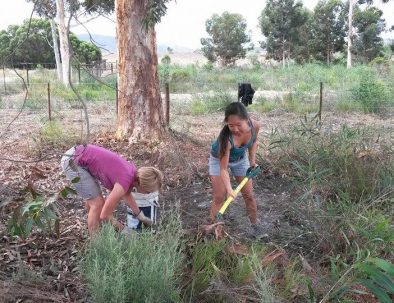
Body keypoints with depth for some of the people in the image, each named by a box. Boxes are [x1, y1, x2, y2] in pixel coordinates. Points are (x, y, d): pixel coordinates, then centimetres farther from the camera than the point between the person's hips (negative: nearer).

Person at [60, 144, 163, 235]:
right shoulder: (125, 182, -22)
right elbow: (104, 215, -19)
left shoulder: (133, 172, 1)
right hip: (73, 162, -9)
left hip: (78, 156, 9)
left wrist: (140, 216, 27)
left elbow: (127, 194, 23)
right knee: (97, 204, -4)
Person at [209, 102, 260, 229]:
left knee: (249, 195, 9)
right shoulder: (226, 138, -43)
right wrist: (229, 189, -49)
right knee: (219, 197, -5)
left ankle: (255, 226, 26)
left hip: (241, 159, 4)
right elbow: (223, 169, -38)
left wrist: (252, 161, -9)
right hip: (219, 159, -4)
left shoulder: (254, 126, -30)